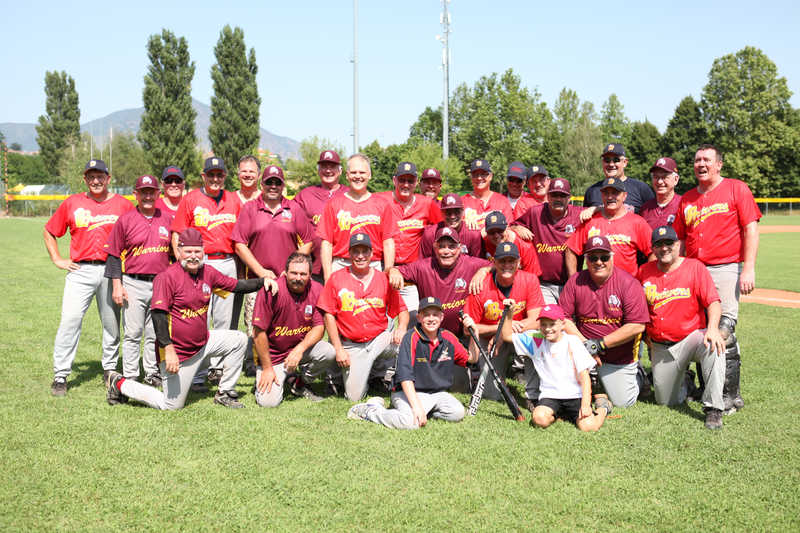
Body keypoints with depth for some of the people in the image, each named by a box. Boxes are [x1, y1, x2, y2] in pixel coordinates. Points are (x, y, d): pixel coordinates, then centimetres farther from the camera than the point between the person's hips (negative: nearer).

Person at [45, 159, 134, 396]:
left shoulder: (123, 205, 4)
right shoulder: (71, 203, 6)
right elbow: (49, 232, 15)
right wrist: (57, 260, 5)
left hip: (111, 271, 0)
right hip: (80, 271, 0)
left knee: (112, 324, 8)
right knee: (69, 321, -9)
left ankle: (110, 369, 25)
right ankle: (60, 376, -3)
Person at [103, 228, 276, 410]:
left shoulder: (208, 272, 4)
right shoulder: (167, 277, -18)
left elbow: (237, 285, 11)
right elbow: (158, 314, -22)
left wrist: (263, 281, -6)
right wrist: (168, 350, -28)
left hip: (203, 342, 7)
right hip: (177, 351, -7)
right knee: (171, 405, 0)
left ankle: (224, 394, 12)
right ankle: (119, 383, 20)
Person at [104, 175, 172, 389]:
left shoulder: (168, 219, 8)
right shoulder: (125, 220, 0)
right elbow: (114, 255, 1)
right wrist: (117, 285, -5)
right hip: (133, 284, -3)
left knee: (156, 333, 9)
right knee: (132, 333, -1)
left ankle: (153, 374, 20)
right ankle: (130, 377, 7)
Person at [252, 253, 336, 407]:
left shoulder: (317, 290, -7)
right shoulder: (271, 291, -18)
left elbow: (319, 327, -6)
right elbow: (260, 332, -15)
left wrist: (300, 349, -24)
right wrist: (267, 368, -13)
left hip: (303, 346, 3)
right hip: (273, 354, -3)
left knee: (329, 353, -26)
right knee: (269, 402, -19)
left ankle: (298, 383, 2)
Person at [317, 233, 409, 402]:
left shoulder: (384, 279, 2)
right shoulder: (336, 278, -1)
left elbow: (402, 309, 4)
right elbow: (329, 315, 0)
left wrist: (402, 327, -20)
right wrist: (338, 349, -6)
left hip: (380, 339, 1)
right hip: (352, 346, -1)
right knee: (354, 396, -11)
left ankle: (379, 370, 1)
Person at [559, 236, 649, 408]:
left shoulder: (629, 283, -14)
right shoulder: (575, 281, -5)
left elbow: (637, 326, -19)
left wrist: (599, 344, -20)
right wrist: (584, 344, -18)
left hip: (620, 358, -2)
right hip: (583, 351, 2)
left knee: (622, 402, 0)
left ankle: (637, 375, 34)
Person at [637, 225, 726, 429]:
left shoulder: (695, 267, -4)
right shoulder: (644, 272, 5)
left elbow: (713, 302, -14)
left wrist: (713, 328, -32)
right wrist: (644, 333, 11)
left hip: (692, 338, -3)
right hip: (660, 348, 3)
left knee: (713, 344, -39)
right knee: (665, 401, 4)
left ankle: (713, 408, -31)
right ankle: (684, 381, 38)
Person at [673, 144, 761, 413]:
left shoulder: (737, 189, 3)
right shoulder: (687, 199, 17)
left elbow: (751, 229, -4)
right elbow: (678, 240, 18)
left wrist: (749, 269, -13)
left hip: (725, 270, -5)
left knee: (723, 332, -13)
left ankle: (731, 395, -5)